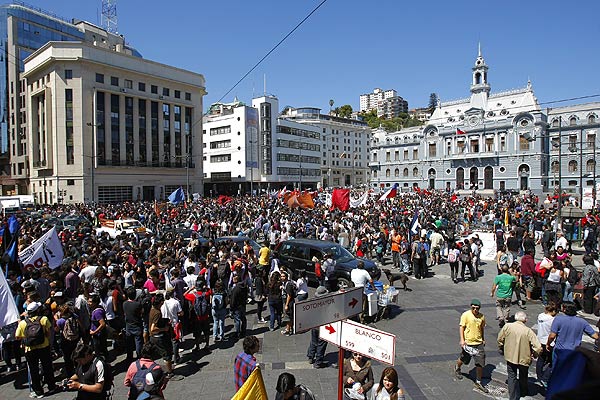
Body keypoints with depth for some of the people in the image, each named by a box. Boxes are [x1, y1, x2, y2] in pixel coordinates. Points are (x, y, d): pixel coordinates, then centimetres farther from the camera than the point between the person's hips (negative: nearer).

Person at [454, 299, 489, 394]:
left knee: (481, 363, 3)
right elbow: (461, 327, -11)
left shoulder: (481, 316, 2)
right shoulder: (466, 315, -12)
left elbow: (482, 328, 16)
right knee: (463, 359, 14)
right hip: (468, 343, -4)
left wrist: (483, 339, 21)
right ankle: (457, 368, 46)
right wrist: (462, 340, -17)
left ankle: (478, 383, 18)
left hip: (479, 343, 4)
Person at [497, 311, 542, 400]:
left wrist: (502, 350, 16)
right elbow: (538, 348, -19)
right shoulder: (528, 331, -18)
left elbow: (500, 340, -3)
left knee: (512, 377, 15)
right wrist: (534, 355, 2)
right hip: (524, 358, 1)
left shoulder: (507, 326, -13)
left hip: (510, 356, 0)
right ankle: (523, 392, 48)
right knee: (523, 377, 27)